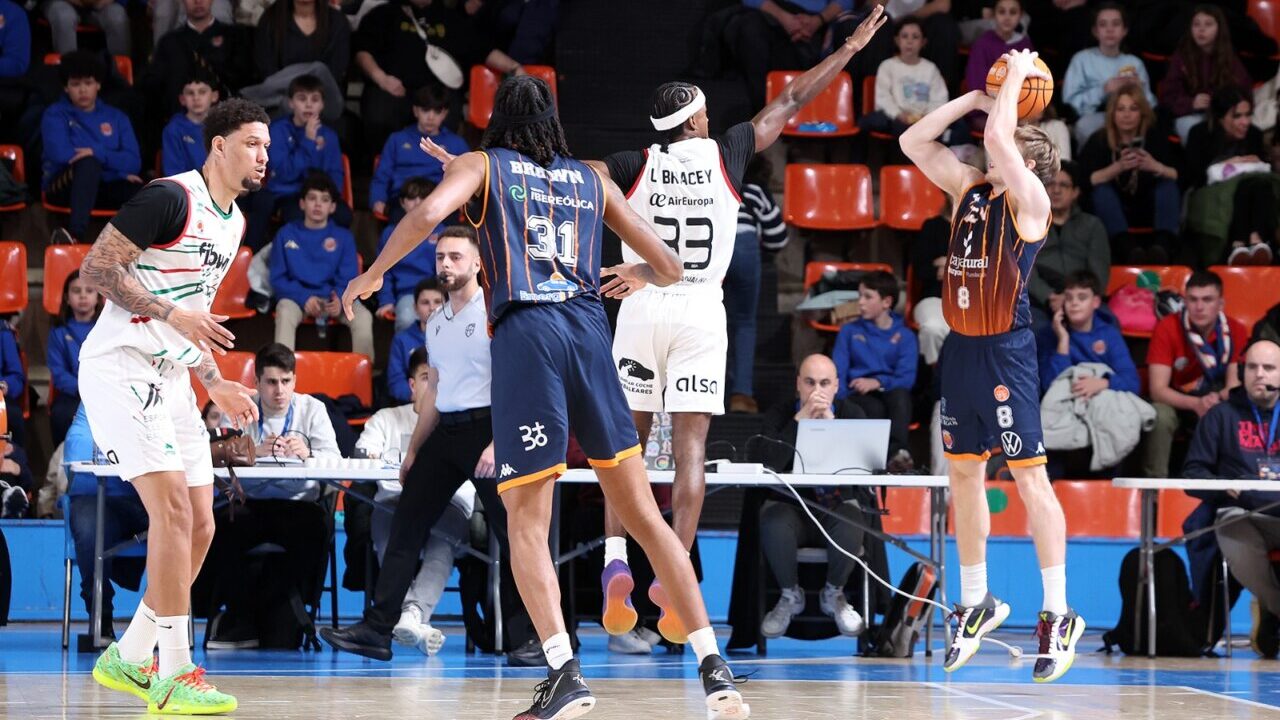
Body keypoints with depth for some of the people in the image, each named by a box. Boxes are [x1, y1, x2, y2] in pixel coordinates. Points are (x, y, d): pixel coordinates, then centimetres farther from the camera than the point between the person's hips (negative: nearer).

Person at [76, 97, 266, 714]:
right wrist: (172, 314, -25)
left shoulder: (234, 223, 15)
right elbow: (96, 268, -18)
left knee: (198, 526, 7)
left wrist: (216, 384, 19)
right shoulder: (170, 198, -13)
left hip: (169, 379, 10)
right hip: (121, 367, -10)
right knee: (172, 505, -18)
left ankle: (129, 658, 20)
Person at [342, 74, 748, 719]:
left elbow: (428, 213, -8)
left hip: (525, 330, -3)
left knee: (527, 522, -1)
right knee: (641, 513, 7)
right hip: (589, 328, 3)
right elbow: (668, 267, 23)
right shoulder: (592, 180, 22)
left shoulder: (481, 165, 13)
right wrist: (637, 274, 46)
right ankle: (712, 666, 2)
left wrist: (372, 274, 7)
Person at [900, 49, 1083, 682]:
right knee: (963, 474, 12)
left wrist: (1018, 75, -8)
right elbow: (914, 142, 13)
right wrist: (978, 97, 10)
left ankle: (1058, 616, -3)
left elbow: (996, 138, -22)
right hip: (961, 347, 8)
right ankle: (976, 603, 23)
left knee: (1029, 478, -6)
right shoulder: (970, 190, 12)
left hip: (1006, 351, -8)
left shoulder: (1028, 198, -8)